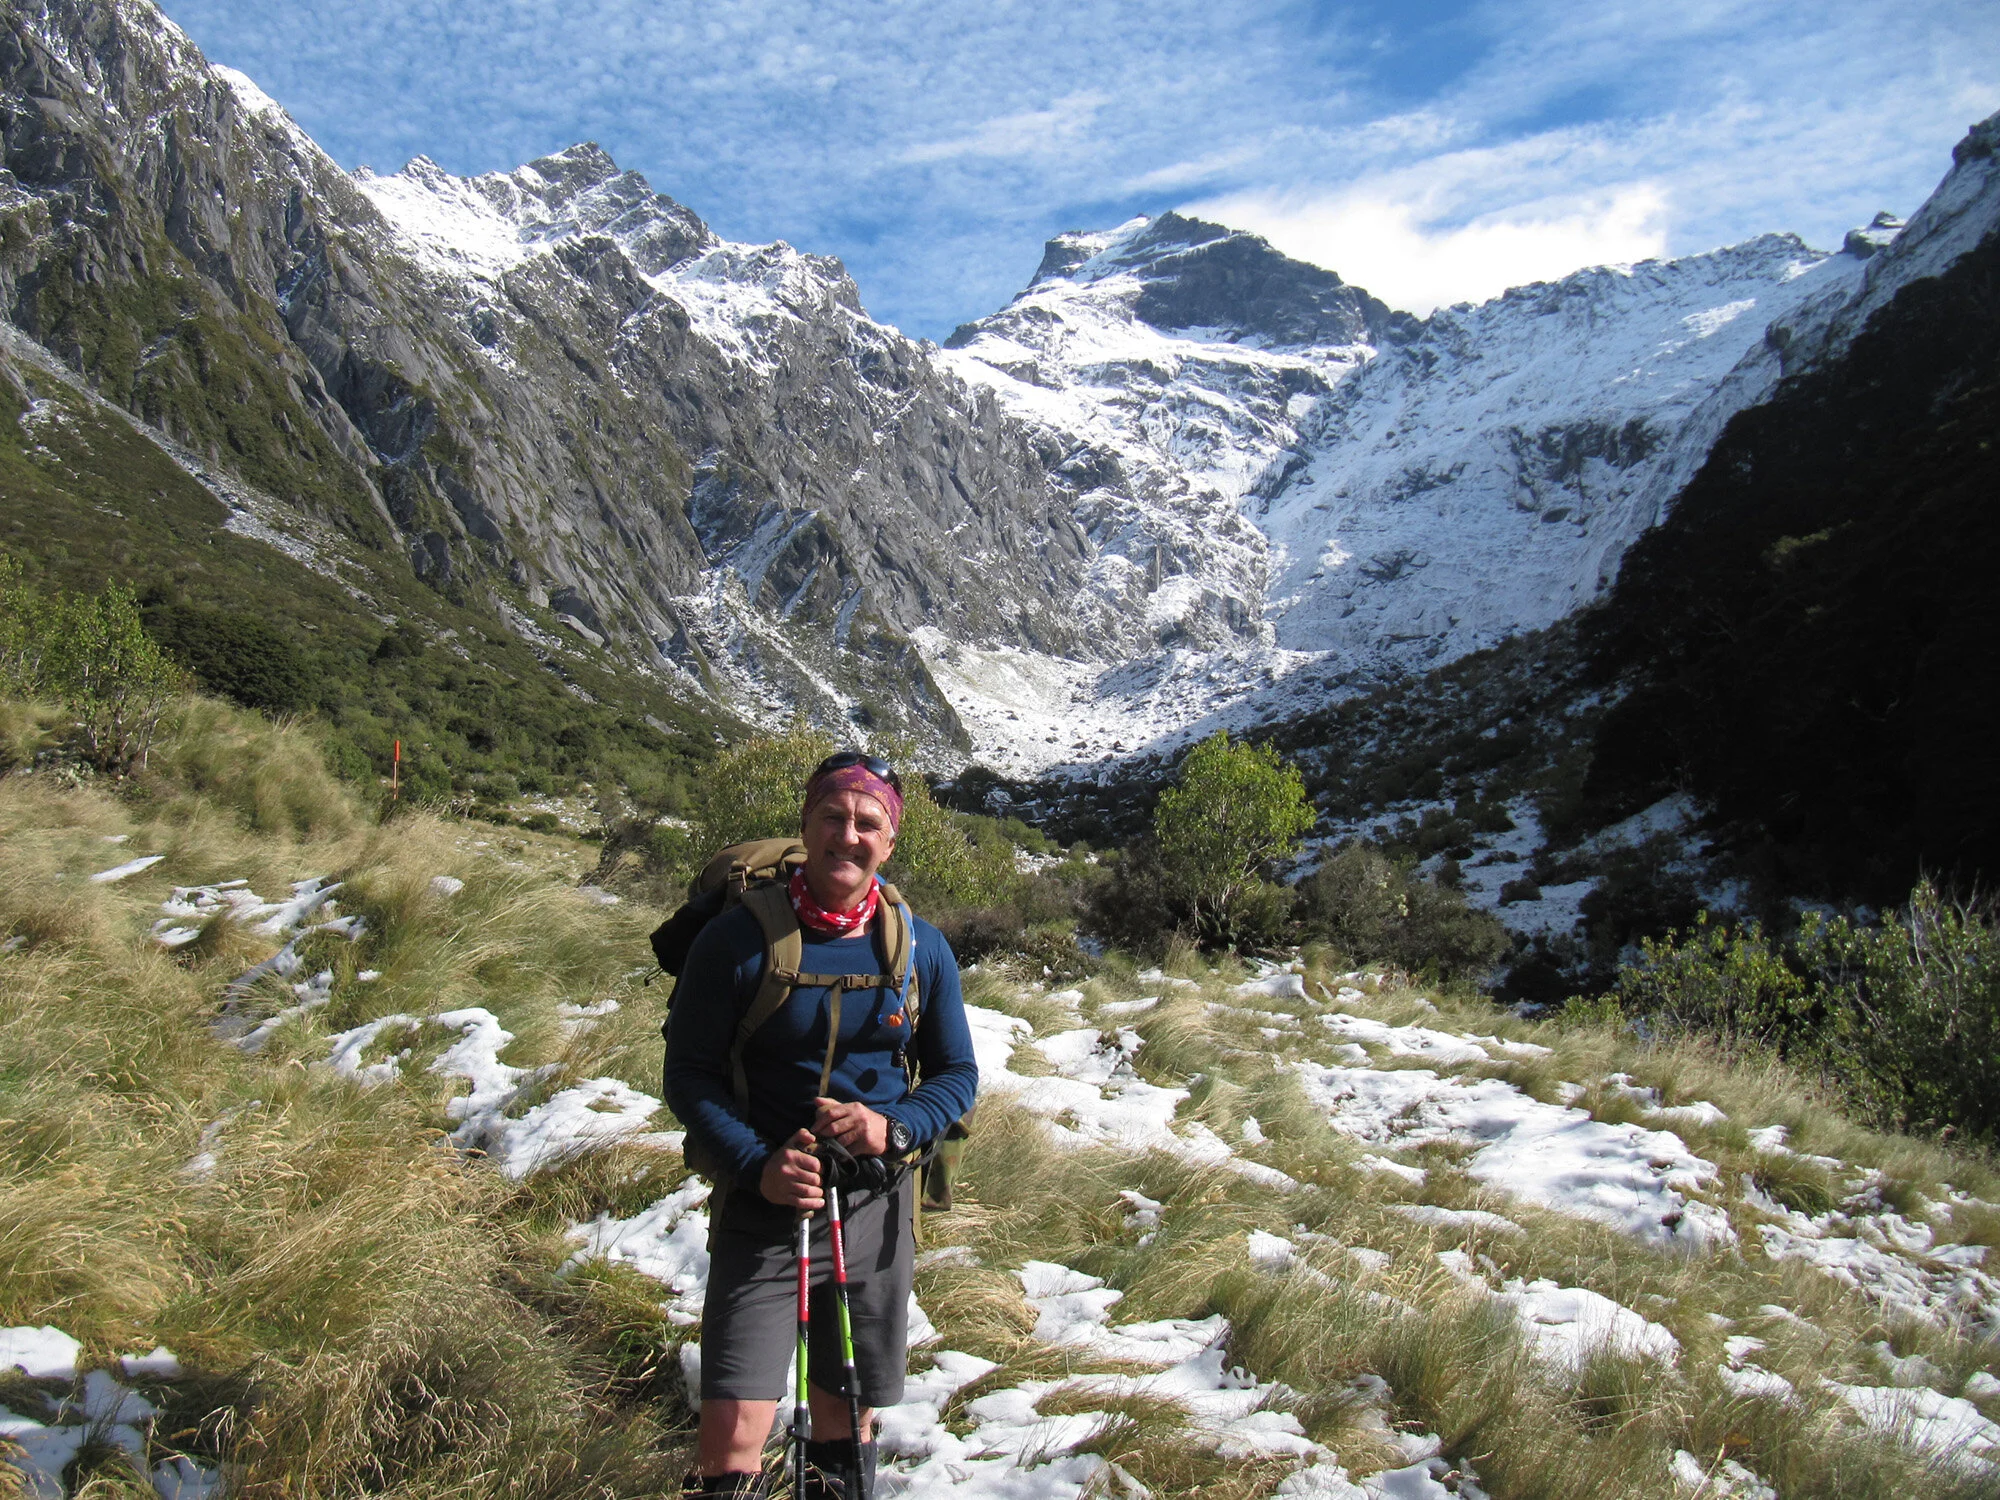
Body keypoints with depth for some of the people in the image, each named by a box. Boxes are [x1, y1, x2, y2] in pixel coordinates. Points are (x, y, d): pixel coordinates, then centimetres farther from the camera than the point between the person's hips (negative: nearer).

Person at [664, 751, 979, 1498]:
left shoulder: (921, 948, 0)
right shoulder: (736, 939, -9)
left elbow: (957, 1074, 7)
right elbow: (688, 1075, -5)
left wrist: (893, 1128, -13)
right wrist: (757, 1165, -20)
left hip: (875, 1209, 3)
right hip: (763, 1210, -2)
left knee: (845, 1423, 15)